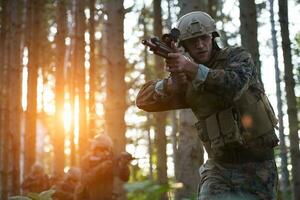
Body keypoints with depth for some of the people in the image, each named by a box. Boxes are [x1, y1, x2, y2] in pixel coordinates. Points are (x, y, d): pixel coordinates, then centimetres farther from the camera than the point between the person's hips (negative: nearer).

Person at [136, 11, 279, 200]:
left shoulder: (238, 56, -6)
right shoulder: (186, 81, 3)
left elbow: (234, 86, -28)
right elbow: (144, 100, -5)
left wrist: (193, 70, -42)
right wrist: (171, 84, -25)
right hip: (220, 167, 2)